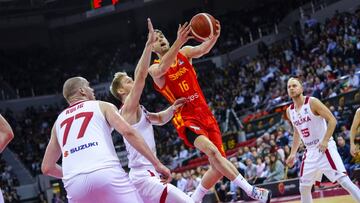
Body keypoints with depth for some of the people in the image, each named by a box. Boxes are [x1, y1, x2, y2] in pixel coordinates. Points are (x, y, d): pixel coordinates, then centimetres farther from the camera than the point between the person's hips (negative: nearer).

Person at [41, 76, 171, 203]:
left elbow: (46, 167, 29)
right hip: (107, 173, -3)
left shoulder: (59, 121, 29)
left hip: (75, 184, 4)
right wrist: (157, 164, 1)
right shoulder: (102, 106, 18)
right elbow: (128, 132, 0)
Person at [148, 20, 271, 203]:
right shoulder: (154, 69, -1)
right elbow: (163, 67, -27)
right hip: (186, 119, -5)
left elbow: (202, 49, -13)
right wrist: (179, 42, -43)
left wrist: (214, 36, -36)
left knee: (219, 166, 2)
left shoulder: (184, 52, 10)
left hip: (205, 114, 5)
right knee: (212, 151, -30)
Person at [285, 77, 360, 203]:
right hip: (310, 151, 7)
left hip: (325, 148, -7)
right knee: (304, 187, 8)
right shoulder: (289, 111, 9)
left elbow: (332, 120, -13)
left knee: (343, 180, -17)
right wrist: (293, 154, 18)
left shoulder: (312, 102, -11)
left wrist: (325, 141, -23)